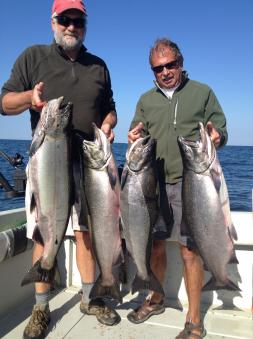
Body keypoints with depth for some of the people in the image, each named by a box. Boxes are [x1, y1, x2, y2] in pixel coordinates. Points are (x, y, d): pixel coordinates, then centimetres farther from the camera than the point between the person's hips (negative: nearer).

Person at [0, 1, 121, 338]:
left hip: (89, 161, 3)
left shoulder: (98, 66, 14)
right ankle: (41, 309, 17)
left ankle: (90, 298, 25)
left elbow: (110, 108, 20)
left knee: (87, 231, 8)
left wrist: (107, 125, -3)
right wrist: (29, 96, -20)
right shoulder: (33, 57, 6)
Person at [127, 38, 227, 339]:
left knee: (189, 250, -3)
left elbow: (221, 132, 6)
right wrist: (134, 138, -8)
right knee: (155, 245, 11)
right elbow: (136, 136, 16)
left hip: (190, 183, -3)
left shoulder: (202, 93, 7)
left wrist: (217, 136, -18)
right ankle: (156, 300, 34)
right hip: (154, 182, 4)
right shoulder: (146, 100, 16)